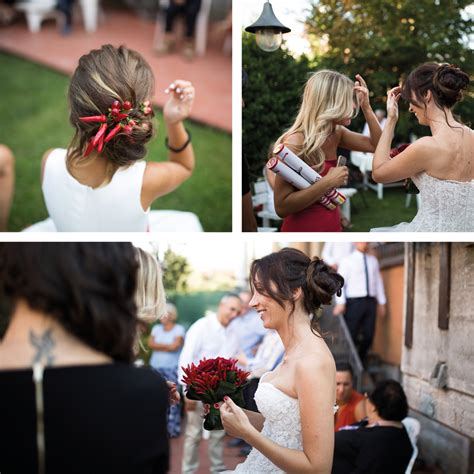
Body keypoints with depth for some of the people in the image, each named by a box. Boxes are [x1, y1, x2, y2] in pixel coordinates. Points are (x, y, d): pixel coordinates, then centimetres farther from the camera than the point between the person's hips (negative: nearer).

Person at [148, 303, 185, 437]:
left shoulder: (179, 329, 0)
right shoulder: (156, 328, 13)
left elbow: (174, 346, -11)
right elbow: (150, 344, 1)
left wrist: (158, 346, -1)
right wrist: (167, 346, -7)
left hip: (172, 369, -4)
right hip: (156, 368, 4)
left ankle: (173, 428, -2)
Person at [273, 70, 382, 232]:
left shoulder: (336, 133, 0)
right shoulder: (295, 142, -22)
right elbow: (282, 207, -25)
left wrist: (366, 107, 2)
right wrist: (328, 182, -25)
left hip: (332, 225, 8)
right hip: (303, 228, -8)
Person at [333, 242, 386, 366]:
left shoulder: (373, 260, 13)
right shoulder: (347, 261, -2)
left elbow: (378, 282, 16)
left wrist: (382, 303, 12)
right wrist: (340, 303, -20)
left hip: (370, 302, 4)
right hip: (354, 301, -4)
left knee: (368, 335, 3)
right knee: (351, 336, -3)